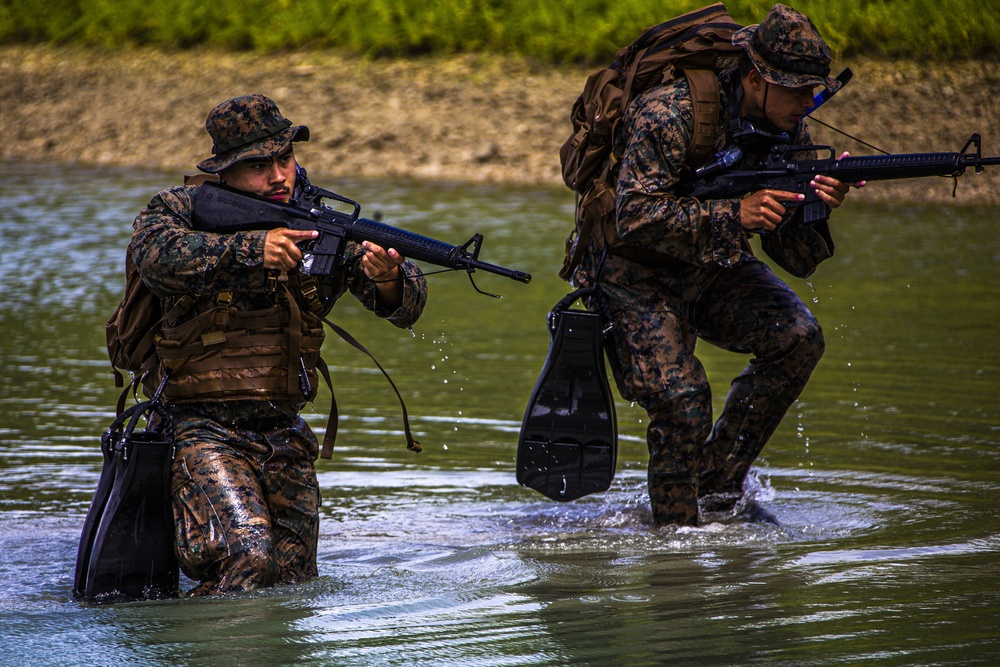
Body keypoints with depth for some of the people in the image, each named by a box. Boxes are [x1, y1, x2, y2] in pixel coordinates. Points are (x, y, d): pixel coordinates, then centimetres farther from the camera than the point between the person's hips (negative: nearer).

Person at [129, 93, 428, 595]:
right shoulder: (183, 209, -5)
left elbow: (406, 306, -4)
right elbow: (158, 255, -29)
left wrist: (387, 277, -28)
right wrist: (250, 248, -40)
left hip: (285, 436, 5)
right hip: (205, 431, -5)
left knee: (293, 580, 8)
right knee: (248, 554, -26)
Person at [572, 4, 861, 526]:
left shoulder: (788, 130, -7)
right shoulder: (670, 115, -27)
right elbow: (636, 217, -33)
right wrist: (735, 215, -39)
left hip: (712, 268, 6)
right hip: (635, 275, -6)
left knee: (798, 338, -13)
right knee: (681, 404, -19)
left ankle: (718, 484, -2)